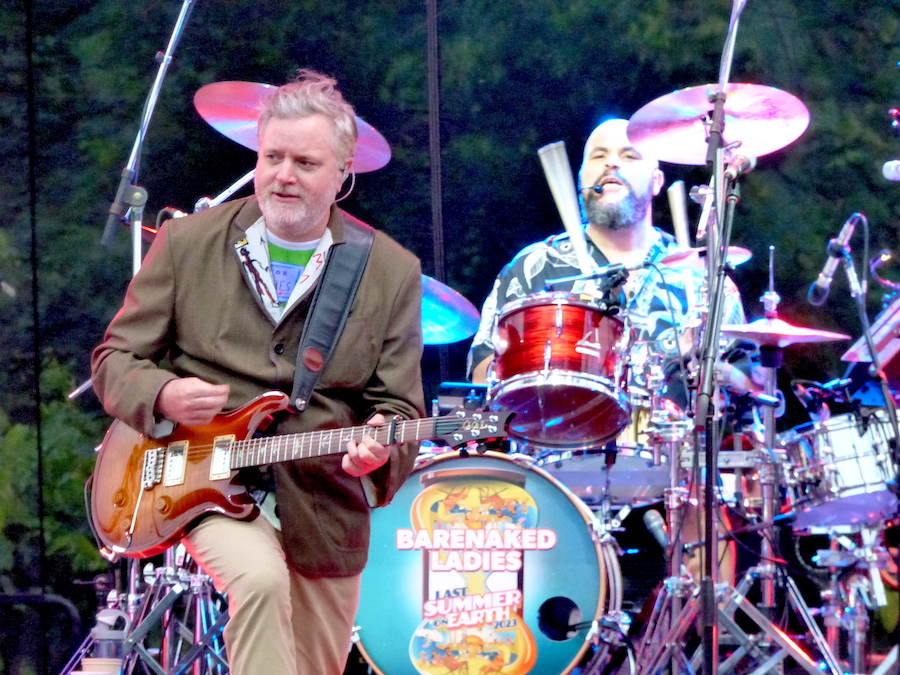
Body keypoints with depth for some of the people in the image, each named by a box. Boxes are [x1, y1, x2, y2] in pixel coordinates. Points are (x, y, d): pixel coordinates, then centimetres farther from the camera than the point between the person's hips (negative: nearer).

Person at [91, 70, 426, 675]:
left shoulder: (392, 273, 1)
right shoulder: (188, 243, 0)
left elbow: (399, 405, 0)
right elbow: (115, 358, 4)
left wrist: (380, 448, -24)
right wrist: (163, 396, -19)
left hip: (325, 508, 2)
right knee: (261, 578, -34)